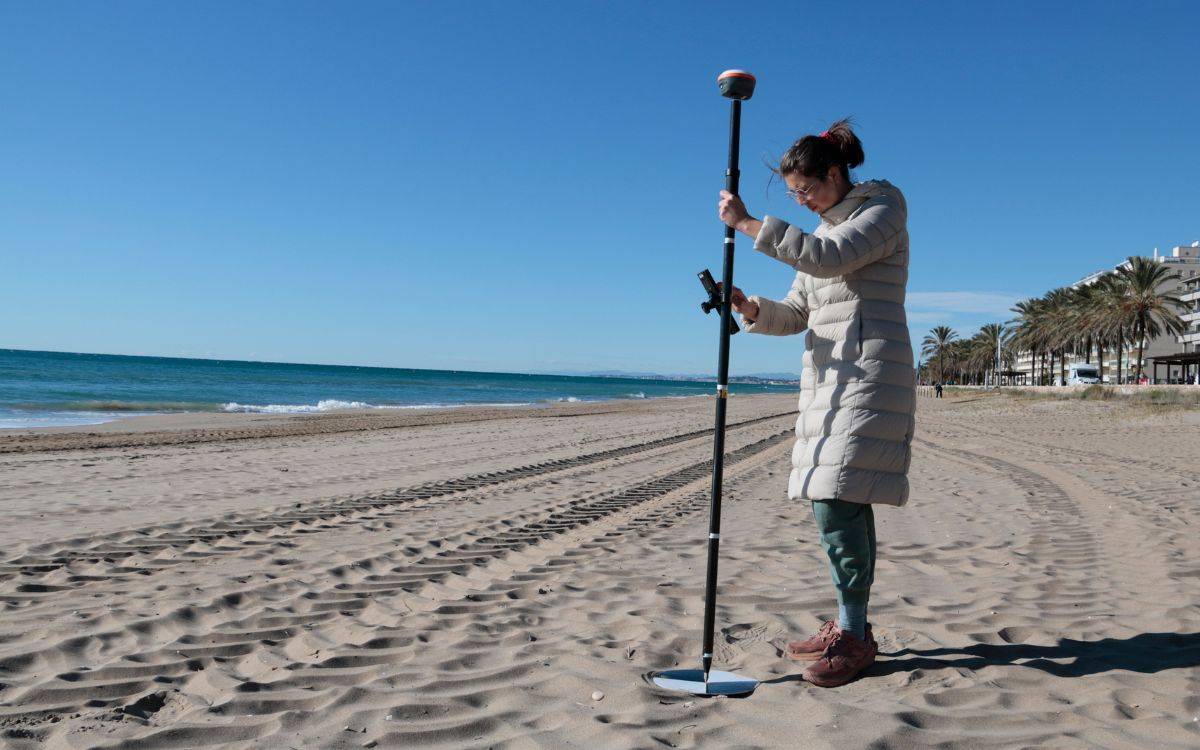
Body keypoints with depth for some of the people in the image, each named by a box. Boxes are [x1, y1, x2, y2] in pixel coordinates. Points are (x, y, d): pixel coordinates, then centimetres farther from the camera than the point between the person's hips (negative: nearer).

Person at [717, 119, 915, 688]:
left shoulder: (883, 210, -1)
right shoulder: (823, 231, 22)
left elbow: (828, 257, -20)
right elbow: (796, 314, 18)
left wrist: (747, 223, -16)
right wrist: (752, 308, -3)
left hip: (870, 374, -8)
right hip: (826, 376, 8)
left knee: (839, 502, -15)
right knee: (839, 505, 7)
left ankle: (854, 635, -5)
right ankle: (849, 627, 16)